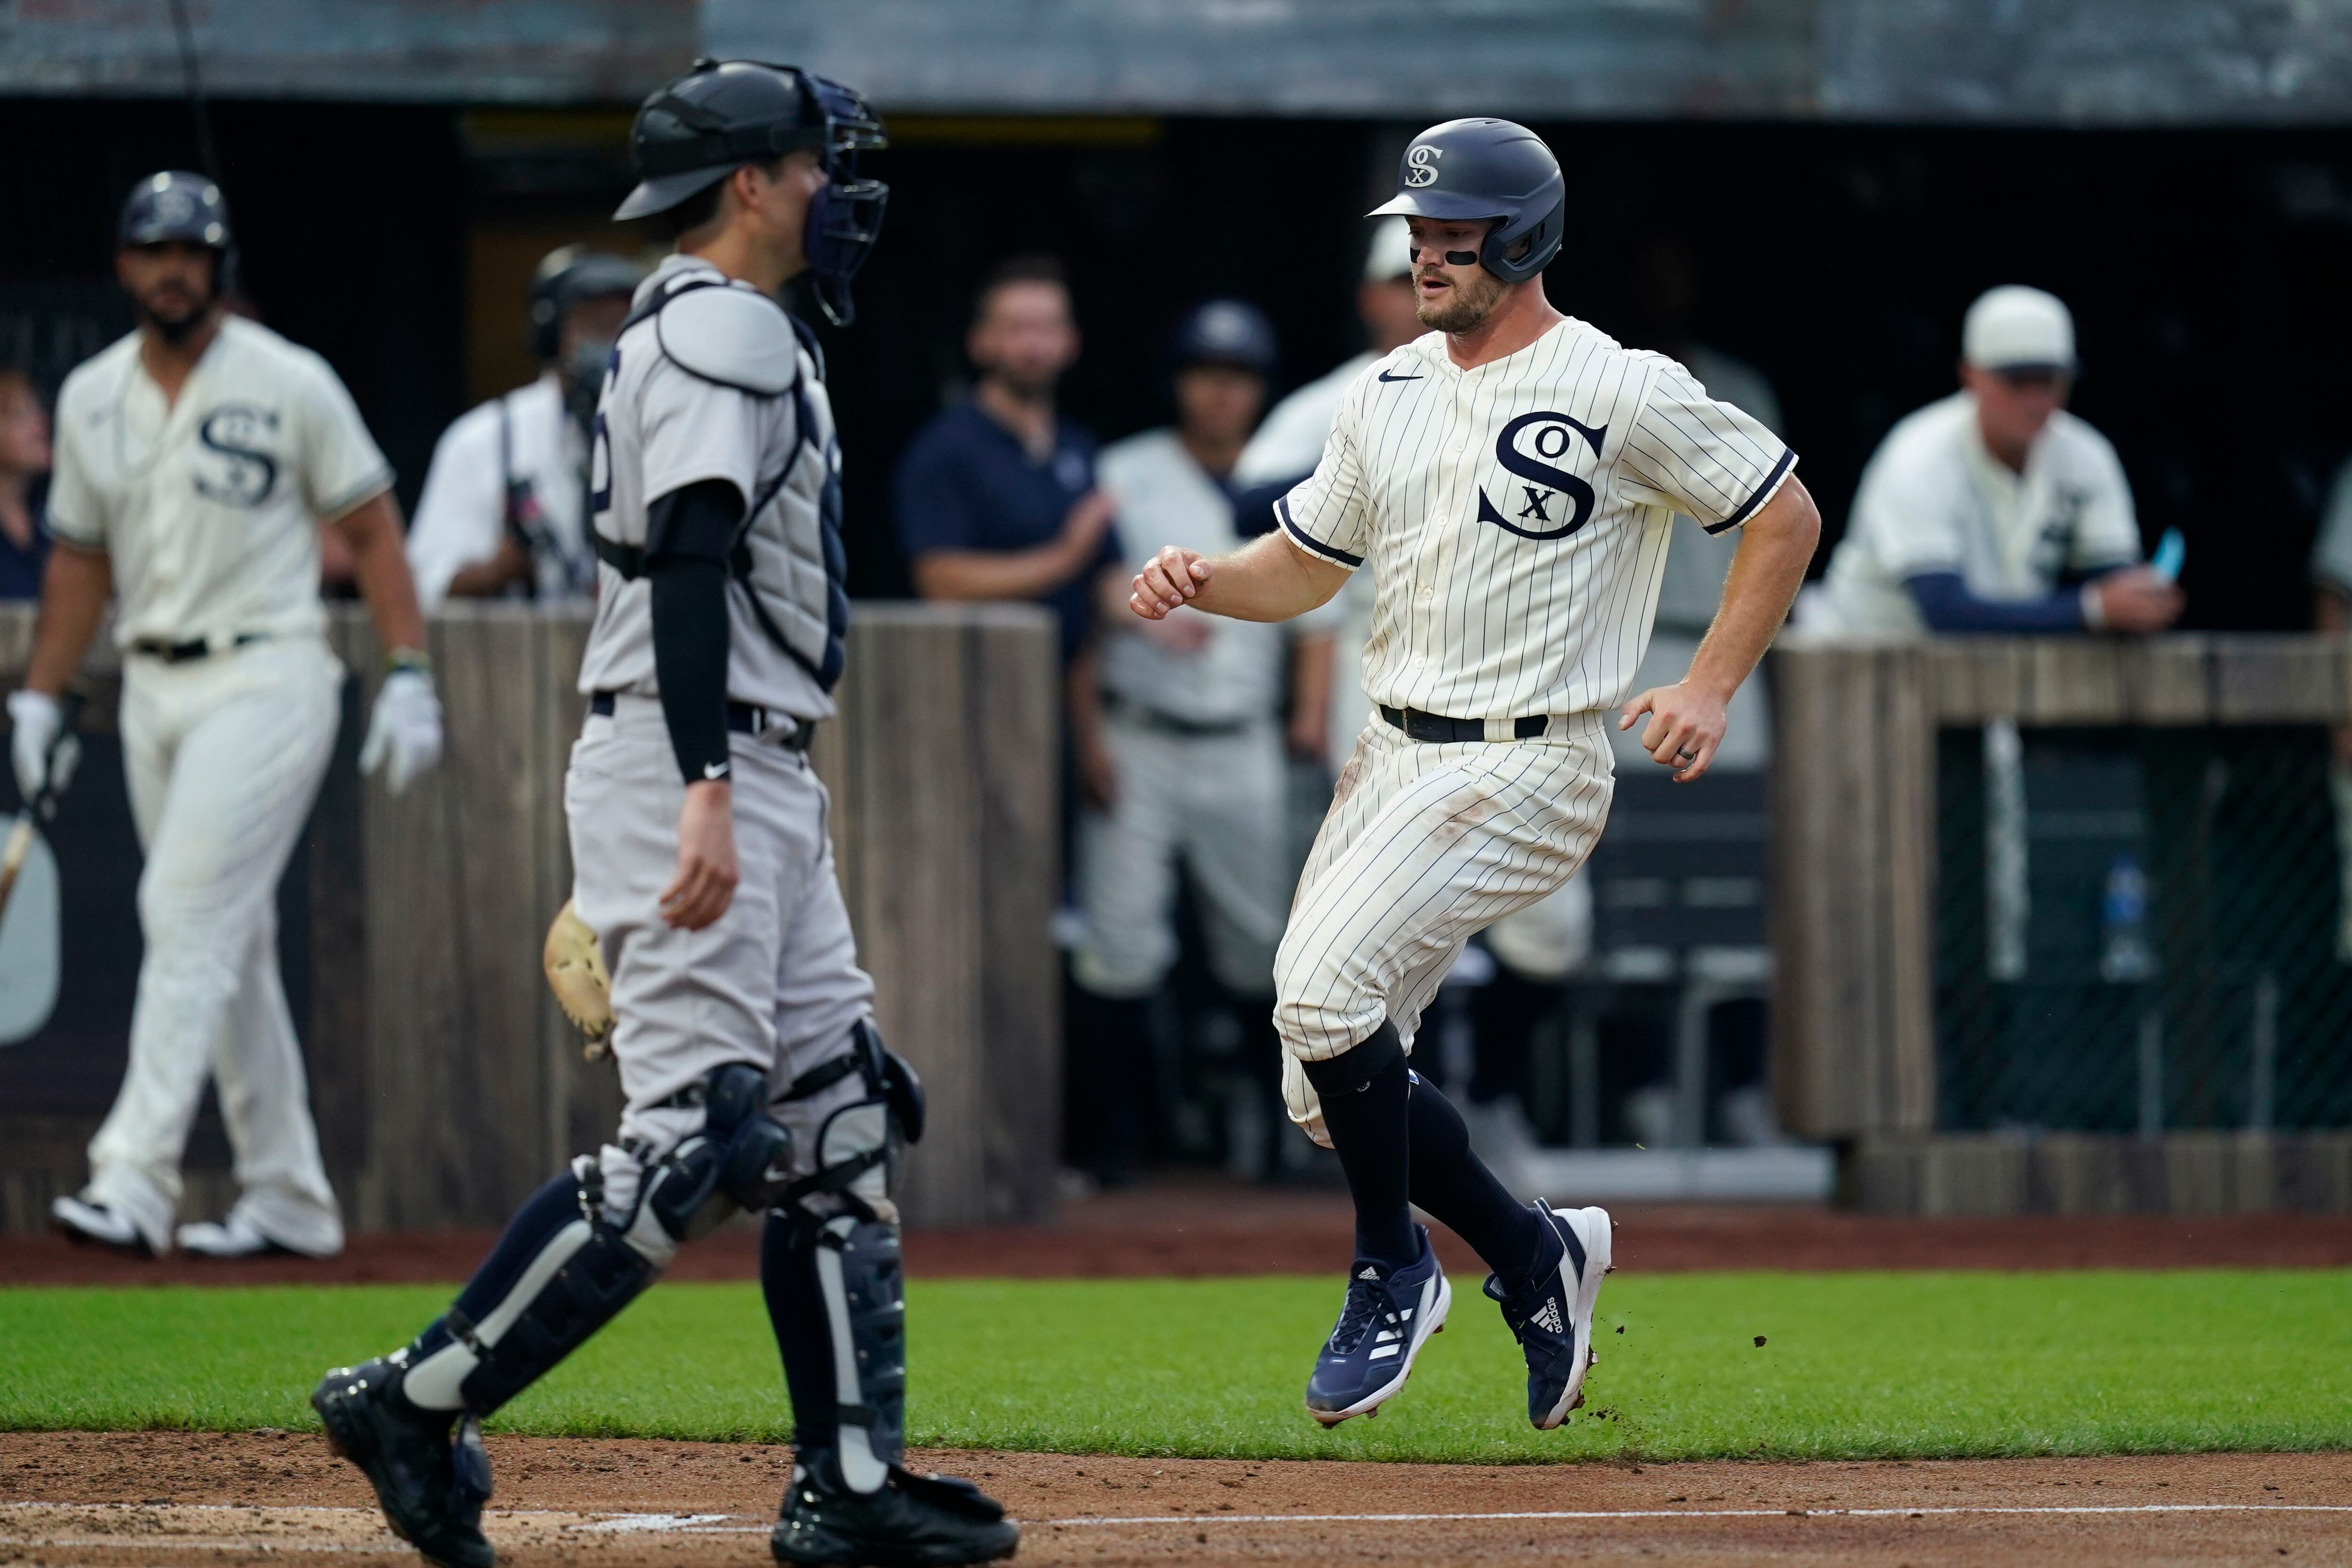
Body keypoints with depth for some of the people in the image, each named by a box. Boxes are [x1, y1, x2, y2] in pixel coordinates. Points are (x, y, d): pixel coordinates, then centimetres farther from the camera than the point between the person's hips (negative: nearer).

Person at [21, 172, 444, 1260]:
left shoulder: (288, 385, -5)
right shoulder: (91, 398, 11)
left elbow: (370, 527, -3)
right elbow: (81, 556, 19)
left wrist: (409, 676, -10)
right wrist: (37, 700, 14)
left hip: (265, 676, -6)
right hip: (154, 689, 6)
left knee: (189, 916, -17)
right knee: (228, 944, 8)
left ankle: (135, 1180, -23)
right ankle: (287, 1199, 14)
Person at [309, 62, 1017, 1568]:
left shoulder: (728, 333, 22)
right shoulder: (724, 329, -11)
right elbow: (689, 566, -22)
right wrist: (707, 795, -31)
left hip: (759, 783, 11)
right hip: (690, 767, -11)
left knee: (839, 1129, 7)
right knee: (691, 1138, -15)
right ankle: (417, 1403, -11)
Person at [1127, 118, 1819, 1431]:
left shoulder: (1622, 392, -9)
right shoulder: (1394, 388, 12)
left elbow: (1788, 514, -2)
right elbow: (1305, 566, 18)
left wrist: (1711, 690, -8)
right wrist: (1203, 582, -3)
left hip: (1528, 769, -8)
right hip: (1395, 762, 8)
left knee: (1326, 990, -24)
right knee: (1329, 1088, 3)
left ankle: (1395, 1272, -3)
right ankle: (1535, 1257, 24)